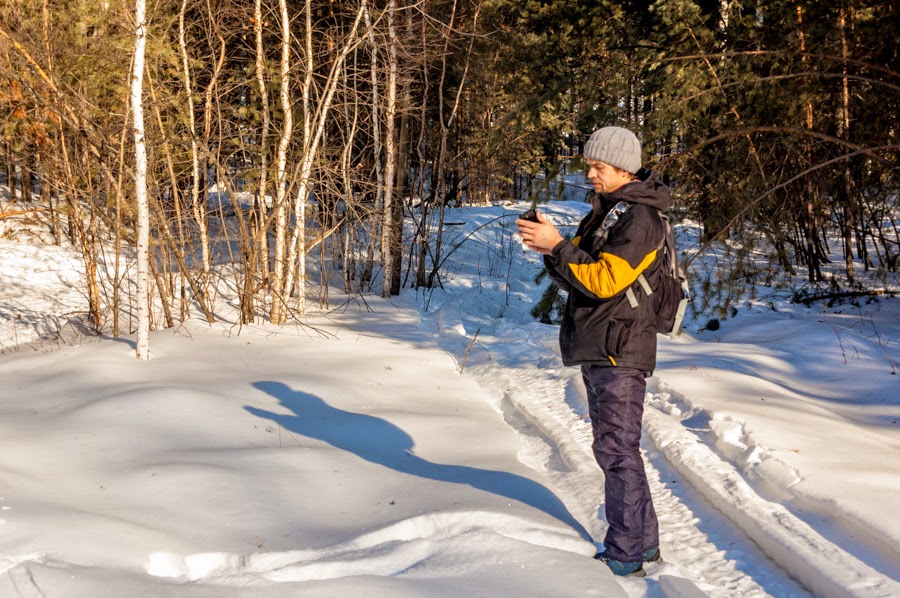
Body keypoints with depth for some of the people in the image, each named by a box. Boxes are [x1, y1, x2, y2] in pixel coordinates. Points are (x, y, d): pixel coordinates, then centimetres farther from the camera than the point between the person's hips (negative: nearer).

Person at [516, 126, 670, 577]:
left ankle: (626, 557, 0)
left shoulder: (639, 217, -14)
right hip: (597, 351, 10)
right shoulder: (605, 210, 16)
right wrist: (549, 247, -4)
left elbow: (604, 279, -23)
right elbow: (574, 277, 14)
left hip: (620, 352, -10)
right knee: (616, 446, 15)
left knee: (616, 448, -7)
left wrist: (557, 246, -20)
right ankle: (643, 541, 26)